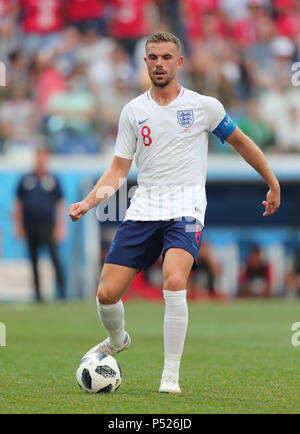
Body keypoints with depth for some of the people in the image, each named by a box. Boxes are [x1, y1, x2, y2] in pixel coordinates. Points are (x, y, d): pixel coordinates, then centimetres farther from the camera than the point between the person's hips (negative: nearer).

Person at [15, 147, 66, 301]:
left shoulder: (53, 180, 6)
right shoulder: (25, 180, 11)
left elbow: (60, 205, 6)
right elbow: (19, 204, 14)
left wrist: (59, 226, -2)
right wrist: (19, 226, 8)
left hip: (47, 225, -3)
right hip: (30, 226, 3)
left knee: (54, 256, -14)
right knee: (34, 259, 4)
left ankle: (61, 288, -12)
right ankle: (37, 292, 8)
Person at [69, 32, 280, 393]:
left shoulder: (203, 106, 3)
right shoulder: (133, 112, 8)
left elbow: (240, 142, 16)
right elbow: (119, 169, 10)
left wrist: (273, 184, 19)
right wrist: (88, 202, -5)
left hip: (186, 211, -3)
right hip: (143, 211, 3)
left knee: (174, 282, -29)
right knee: (106, 294, -5)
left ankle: (171, 376, -19)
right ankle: (117, 340, 31)